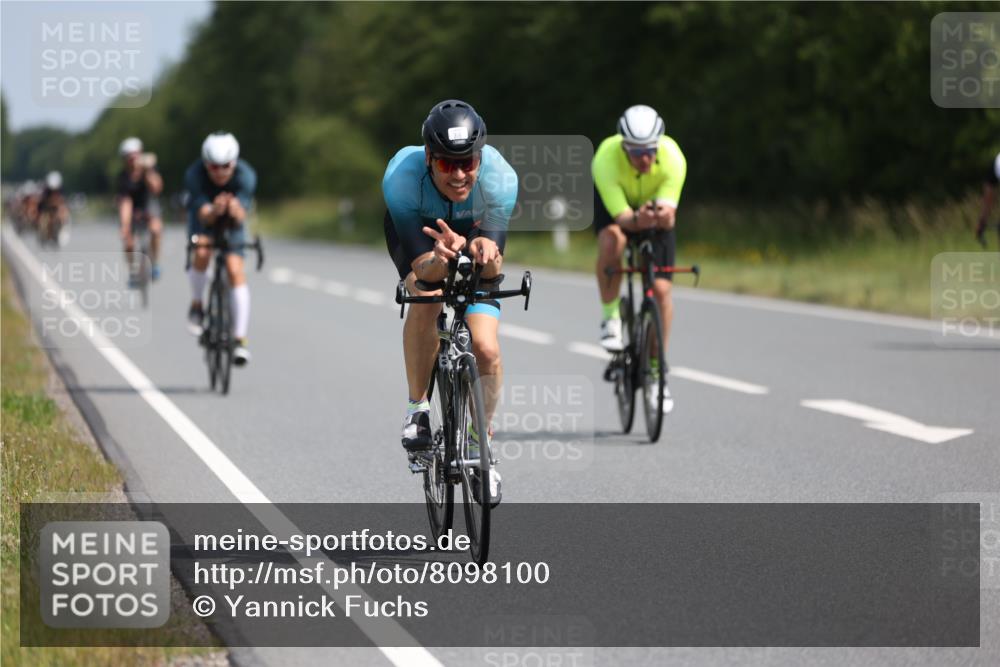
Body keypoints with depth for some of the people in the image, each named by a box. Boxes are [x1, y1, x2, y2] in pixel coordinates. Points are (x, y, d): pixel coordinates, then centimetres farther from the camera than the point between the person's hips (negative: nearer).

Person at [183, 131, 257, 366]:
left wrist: (236, 211, -60)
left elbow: (240, 218, -38)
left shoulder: (245, 175, -32)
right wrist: (214, 211, -59)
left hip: (232, 221, 0)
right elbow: (204, 215, -37)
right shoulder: (194, 175, -32)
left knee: (235, 270, -16)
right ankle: (196, 306, -4)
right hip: (204, 216, 0)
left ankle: (240, 339, -12)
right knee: (202, 252, -30)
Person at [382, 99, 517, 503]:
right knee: (426, 297, -33)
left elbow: (493, 268, -38)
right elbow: (422, 268, -39)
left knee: (486, 349, -14)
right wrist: (442, 258, -62)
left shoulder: (500, 178, -37)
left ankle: (479, 442, 11)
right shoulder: (402, 177, -38)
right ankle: (417, 407, -10)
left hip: (475, 228, 1)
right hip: (417, 228, -1)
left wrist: (484, 252, -61)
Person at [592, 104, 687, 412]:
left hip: (655, 204, 1)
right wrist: (637, 220, -58)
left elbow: (669, 216, -34)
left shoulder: (673, 158, -34)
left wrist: (663, 215, -57)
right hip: (614, 202, -1)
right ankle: (610, 318, -15)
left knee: (661, 288, -10)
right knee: (612, 240, -37)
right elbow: (621, 217, -37)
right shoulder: (606, 159, -37)